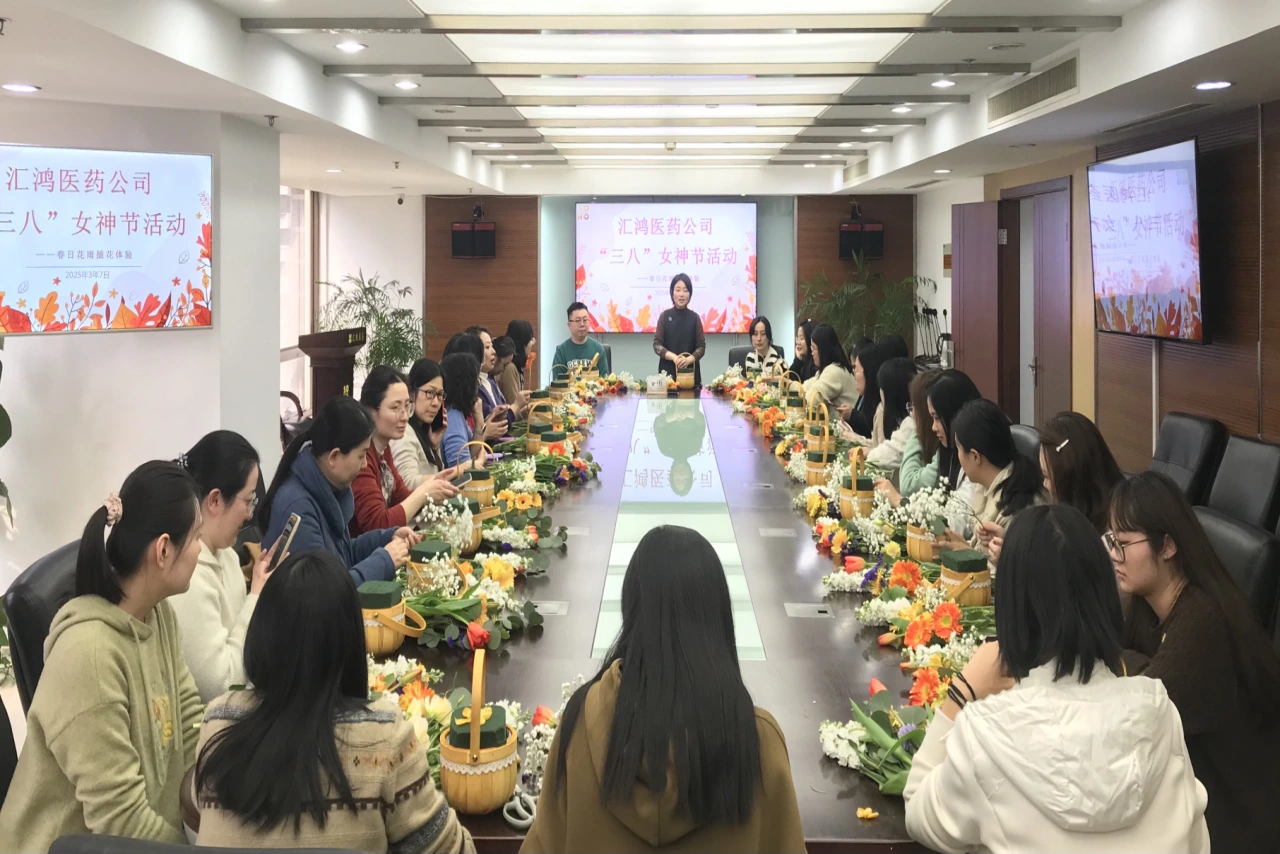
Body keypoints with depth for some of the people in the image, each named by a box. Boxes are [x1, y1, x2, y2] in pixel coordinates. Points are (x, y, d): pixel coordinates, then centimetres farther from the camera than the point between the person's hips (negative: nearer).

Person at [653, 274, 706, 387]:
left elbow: (701, 346, 3)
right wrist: (674, 357, -16)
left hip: (690, 372, 0)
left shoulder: (694, 317, 5)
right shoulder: (664, 316, 3)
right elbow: (657, 344, 0)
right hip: (668, 371, 0)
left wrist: (689, 359, -16)